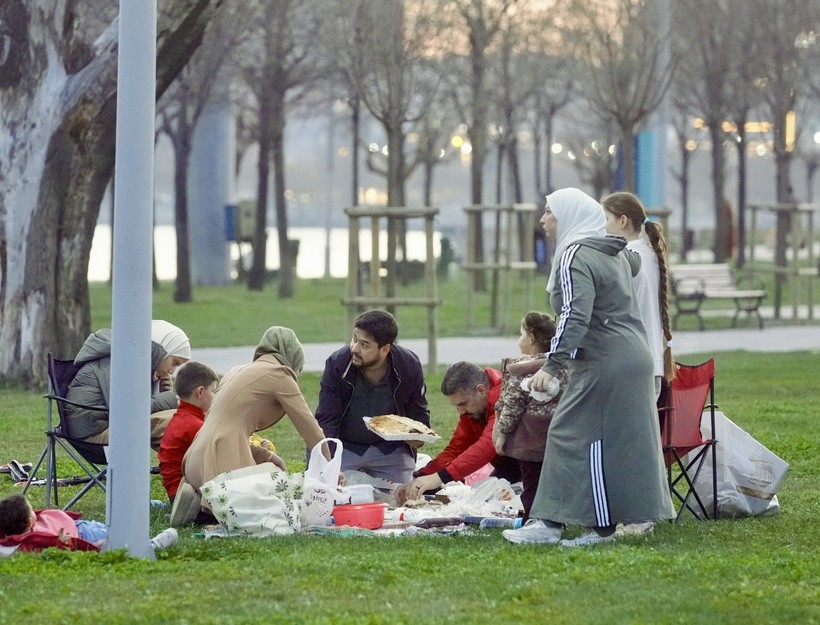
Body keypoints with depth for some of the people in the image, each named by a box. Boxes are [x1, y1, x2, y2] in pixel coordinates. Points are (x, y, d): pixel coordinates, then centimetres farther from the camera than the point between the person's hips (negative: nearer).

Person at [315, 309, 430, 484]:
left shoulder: (409, 366, -13)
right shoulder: (336, 364, -18)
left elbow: (419, 413, 4)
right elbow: (326, 420, -17)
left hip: (391, 450, 1)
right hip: (344, 448, -1)